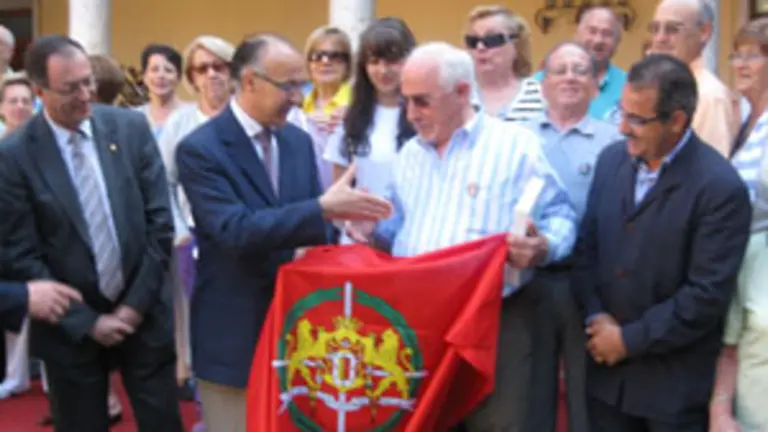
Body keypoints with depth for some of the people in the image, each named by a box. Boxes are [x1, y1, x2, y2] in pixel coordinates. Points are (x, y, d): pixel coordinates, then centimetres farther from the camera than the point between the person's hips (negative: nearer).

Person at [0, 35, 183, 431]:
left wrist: (136, 304, -5)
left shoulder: (131, 127, -4)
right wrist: (87, 322, -9)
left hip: (143, 313, 2)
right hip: (71, 328, -1)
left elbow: (160, 222, -2)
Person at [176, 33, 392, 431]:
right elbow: (235, 231, -27)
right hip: (233, 333, -6)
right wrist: (323, 208, -32)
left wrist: (319, 241, -12)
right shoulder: (199, 149, -15)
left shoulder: (299, 140, 6)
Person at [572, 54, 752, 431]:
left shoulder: (721, 187, -16)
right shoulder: (611, 159, 2)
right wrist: (595, 316, -7)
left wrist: (630, 339, -14)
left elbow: (708, 294, -18)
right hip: (606, 366, 5)